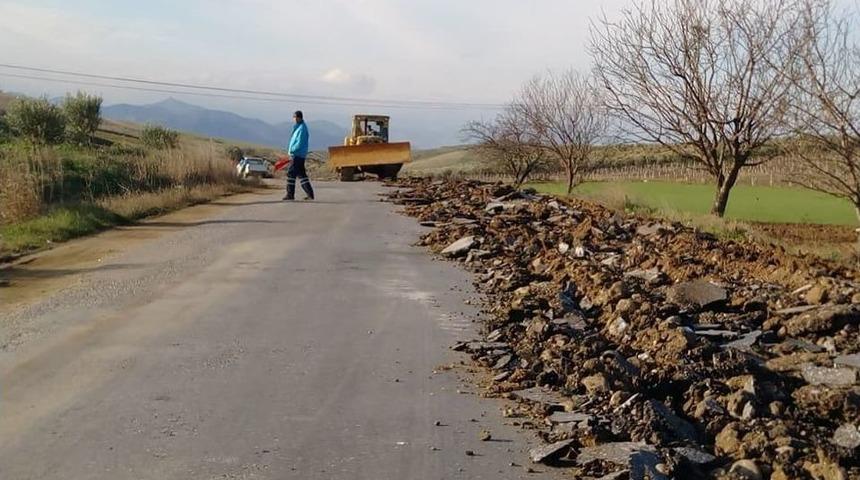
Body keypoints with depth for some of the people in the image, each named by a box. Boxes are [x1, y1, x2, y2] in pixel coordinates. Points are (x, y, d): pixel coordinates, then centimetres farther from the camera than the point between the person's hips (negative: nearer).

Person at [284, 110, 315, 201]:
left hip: (297, 155, -10)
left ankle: (290, 194, 0)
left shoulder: (302, 128, -15)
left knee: (291, 173, -5)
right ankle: (310, 194, 10)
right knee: (301, 174, 10)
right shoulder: (298, 127, 16)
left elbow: (300, 144, -21)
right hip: (298, 155, 10)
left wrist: (291, 150, -12)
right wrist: (291, 150, 11)